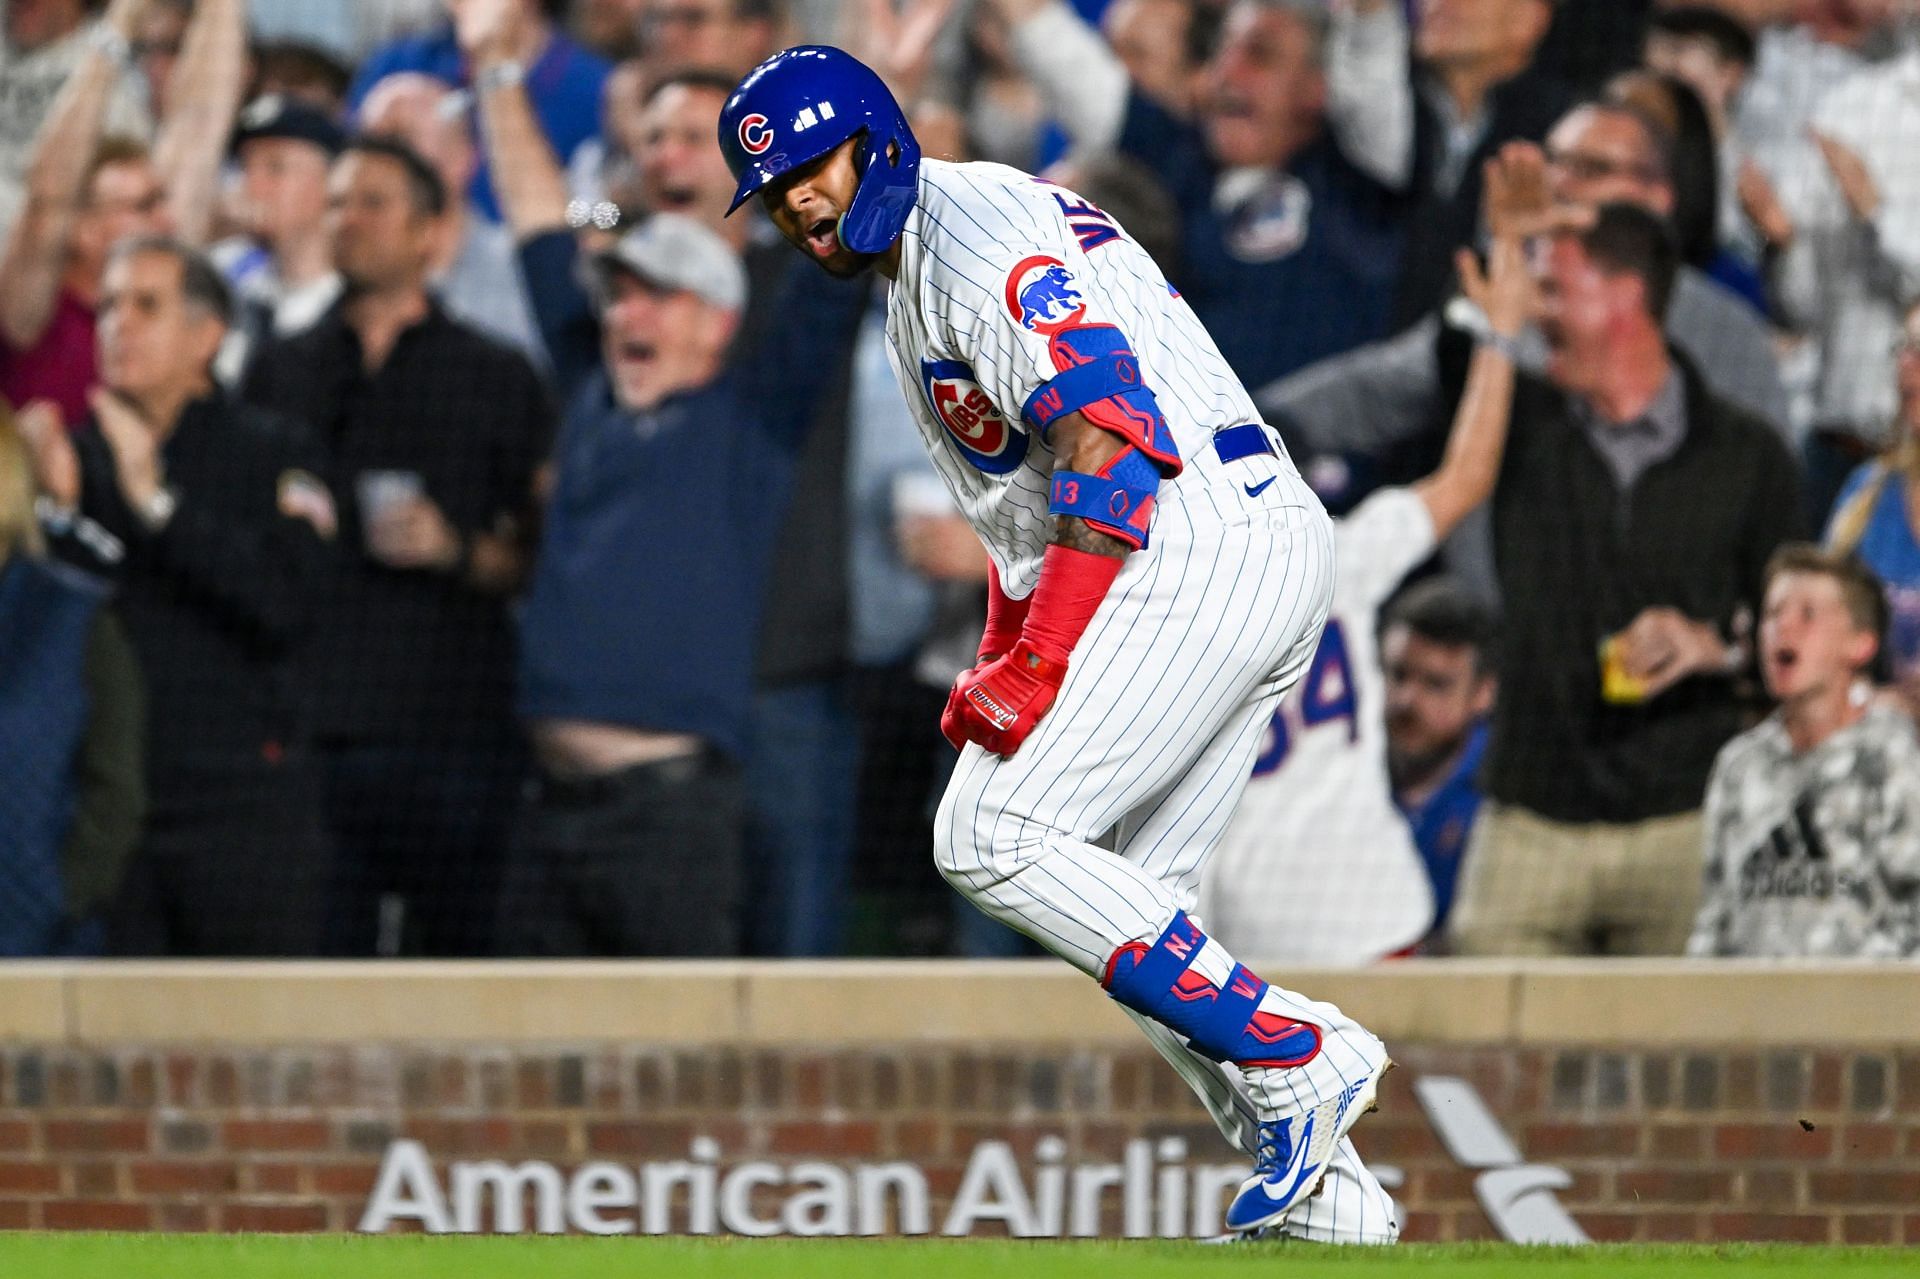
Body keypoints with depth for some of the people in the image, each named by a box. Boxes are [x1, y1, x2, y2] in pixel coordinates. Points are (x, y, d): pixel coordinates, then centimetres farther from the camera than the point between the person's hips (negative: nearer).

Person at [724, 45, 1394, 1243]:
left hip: (1196, 552, -11)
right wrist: (1000, 661, 17)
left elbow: (1112, 435, -19)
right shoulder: (914, 282, 25)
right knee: (1131, 904, 13)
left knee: (991, 837, -12)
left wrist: (1044, 661, -22)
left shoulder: (976, 232, -9)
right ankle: (1320, 1188, 10)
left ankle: (1293, 1054, -14)